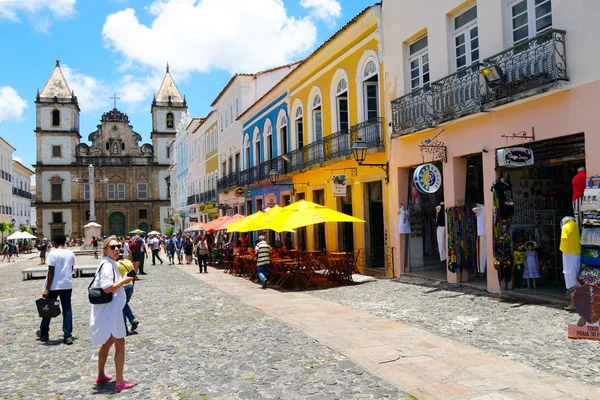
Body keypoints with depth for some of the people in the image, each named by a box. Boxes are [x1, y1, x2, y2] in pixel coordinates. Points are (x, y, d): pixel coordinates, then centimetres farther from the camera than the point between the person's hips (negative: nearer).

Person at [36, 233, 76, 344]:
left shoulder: (53, 254, -11)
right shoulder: (71, 254, 4)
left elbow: (51, 273, -14)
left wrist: (47, 289, -12)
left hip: (54, 286, -4)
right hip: (67, 285, 4)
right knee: (67, 310, 5)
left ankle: (44, 333, 28)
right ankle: (68, 336, 1)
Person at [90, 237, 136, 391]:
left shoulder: (111, 264, 11)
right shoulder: (107, 265, -19)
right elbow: (107, 288, -28)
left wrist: (122, 281, 11)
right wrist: (123, 281, -19)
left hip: (109, 310, 10)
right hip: (110, 310, -10)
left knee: (107, 342, 22)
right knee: (120, 344, -1)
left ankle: (101, 376, 37)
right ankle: (120, 382, 7)